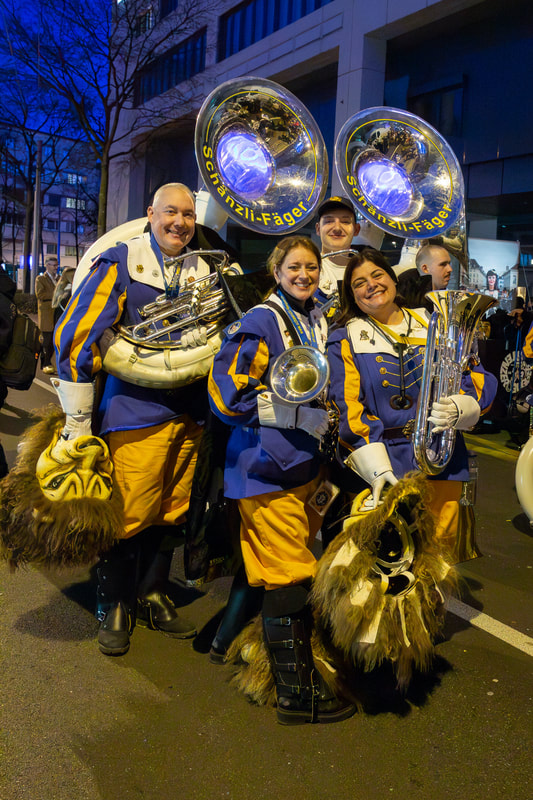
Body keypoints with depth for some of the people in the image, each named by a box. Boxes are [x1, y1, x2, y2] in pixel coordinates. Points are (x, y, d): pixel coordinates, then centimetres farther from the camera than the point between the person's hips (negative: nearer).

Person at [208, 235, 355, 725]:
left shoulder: (319, 321, 15)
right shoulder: (260, 321, -9)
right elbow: (228, 391, -16)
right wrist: (298, 415, -16)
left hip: (304, 462, 8)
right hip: (267, 466, -8)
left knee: (291, 569, 13)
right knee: (290, 574, -5)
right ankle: (296, 693, 8)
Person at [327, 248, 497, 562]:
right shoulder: (345, 341, 6)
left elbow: (479, 378, 9)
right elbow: (348, 408, -4)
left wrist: (460, 408, -15)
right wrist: (376, 468, -16)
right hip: (386, 464, -2)